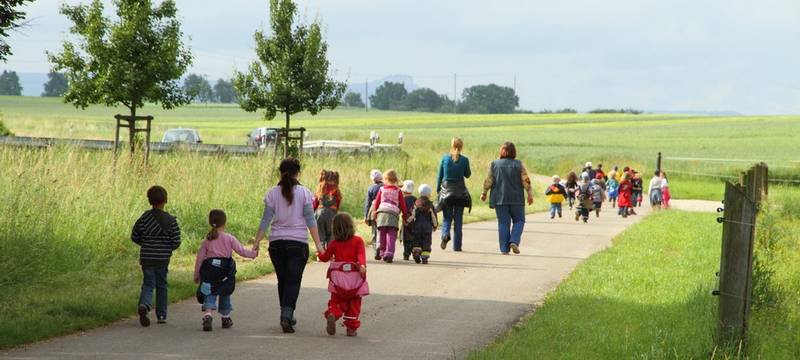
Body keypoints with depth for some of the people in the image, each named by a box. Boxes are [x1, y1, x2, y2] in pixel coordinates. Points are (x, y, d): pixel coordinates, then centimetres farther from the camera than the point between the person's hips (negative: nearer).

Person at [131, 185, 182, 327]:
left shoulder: (144, 218, -4)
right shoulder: (170, 220, -7)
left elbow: (134, 237, 3)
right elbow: (176, 242, -8)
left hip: (146, 257, 0)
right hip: (163, 258, 0)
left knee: (148, 284, 4)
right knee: (161, 285, 14)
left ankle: (144, 304, -25)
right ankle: (161, 315, 17)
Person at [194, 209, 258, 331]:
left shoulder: (207, 240, 4)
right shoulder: (229, 238, -1)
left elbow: (200, 257, 6)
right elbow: (241, 251, -2)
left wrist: (196, 274, 13)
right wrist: (253, 253, 15)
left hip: (209, 270, 0)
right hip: (225, 270, 0)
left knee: (210, 294, 1)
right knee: (225, 294, 17)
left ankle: (207, 315, -24)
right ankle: (226, 318, 30)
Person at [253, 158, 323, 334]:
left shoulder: (273, 193, 1)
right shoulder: (304, 192, -4)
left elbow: (266, 220, -1)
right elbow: (310, 220, -6)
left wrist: (257, 243, 4)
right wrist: (318, 243, -3)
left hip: (276, 243, 2)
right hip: (298, 243, -2)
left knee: (282, 280, 14)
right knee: (293, 281, -3)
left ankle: (287, 317, 23)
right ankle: (286, 315, -20)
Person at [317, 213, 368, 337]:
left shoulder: (334, 243, 3)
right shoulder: (358, 241, -3)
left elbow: (325, 257, 14)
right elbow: (361, 254, -19)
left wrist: (319, 254, 34)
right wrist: (362, 265, -31)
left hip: (338, 277, 1)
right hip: (355, 277, -1)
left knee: (336, 301, 11)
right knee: (354, 303, 10)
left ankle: (332, 314, -19)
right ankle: (351, 328, 8)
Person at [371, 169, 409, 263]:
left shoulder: (382, 189, 11)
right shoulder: (398, 191, 9)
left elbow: (376, 202, 13)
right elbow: (402, 204, 10)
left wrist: (374, 213, 24)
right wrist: (404, 216, 21)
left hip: (382, 213, 1)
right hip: (393, 214, -1)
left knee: (382, 235, 10)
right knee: (391, 236, -4)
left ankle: (382, 253, 12)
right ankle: (389, 254, -16)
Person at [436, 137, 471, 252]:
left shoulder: (444, 158, -3)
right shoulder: (464, 159, -6)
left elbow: (439, 176, 3)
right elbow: (468, 175, 7)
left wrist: (438, 190, 13)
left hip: (446, 190, 0)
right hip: (460, 191, 0)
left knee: (447, 217, 10)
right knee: (458, 219, 7)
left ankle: (445, 234, -20)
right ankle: (456, 245, 6)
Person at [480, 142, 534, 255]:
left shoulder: (495, 164, 1)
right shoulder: (518, 165, -2)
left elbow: (488, 181, 2)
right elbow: (526, 181, -5)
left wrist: (484, 193, 13)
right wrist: (530, 194, 2)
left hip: (500, 199, 1)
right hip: (516, 199, -1)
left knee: (503, 223, 4)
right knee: (518, 221, 12)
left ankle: (504, 249, 0)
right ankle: (514, 241, -9)